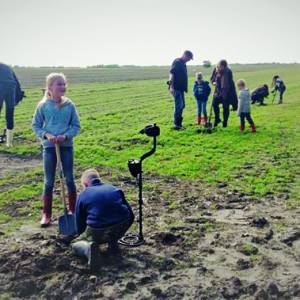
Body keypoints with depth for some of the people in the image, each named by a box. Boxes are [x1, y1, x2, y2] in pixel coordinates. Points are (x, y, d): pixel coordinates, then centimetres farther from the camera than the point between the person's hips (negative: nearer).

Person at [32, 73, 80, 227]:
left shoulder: (69, 105, -3)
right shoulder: (43, 105, -5)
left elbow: (76, 126, 0)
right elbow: (36, 125, 1)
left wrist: (66, 136, -17)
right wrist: (46, 135, -16)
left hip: (66, 146, 1)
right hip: (49, 146, -1)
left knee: (70, 180, 9)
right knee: (49, 182, 6)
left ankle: (73, 210, 26)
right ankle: (46, 214, 18)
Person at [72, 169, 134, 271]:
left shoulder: (83, 195, 14)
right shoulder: (113, 188, 20)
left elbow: (80, 222, 21)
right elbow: (131, 216, 20)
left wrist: (82, 235, 40)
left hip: (97, 230, -2)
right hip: (122, 227, 3)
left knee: (76, 244, 23)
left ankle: (88, 247, -9)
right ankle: (113, 242, 19)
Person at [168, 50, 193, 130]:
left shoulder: (183, 63, 18)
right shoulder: (177, 62, -11)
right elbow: (172, 74, -19)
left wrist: (185, 87, 24)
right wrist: (171, 86, -26)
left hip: (181, 88, 10)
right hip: (176, 88, -10)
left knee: (182, 105, 13)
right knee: (179, 105, -10)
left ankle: (178, 123, 21)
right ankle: (176, 124, -5)